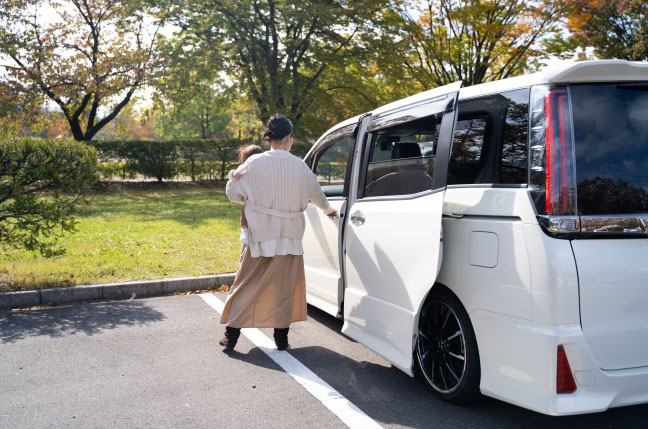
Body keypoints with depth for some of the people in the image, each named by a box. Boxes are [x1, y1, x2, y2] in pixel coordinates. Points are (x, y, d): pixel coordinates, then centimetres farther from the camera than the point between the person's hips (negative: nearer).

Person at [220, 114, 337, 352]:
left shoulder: (254, 164, -8)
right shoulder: (299, 166, -2)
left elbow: (232, 193, 2)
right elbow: (317, 194, 14)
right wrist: (329, 210, 35)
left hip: (259, 237, -1)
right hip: (290, 238, 1)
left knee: (246, 285, 9)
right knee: (284, 287, 12)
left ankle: (231, 336, 14)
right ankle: (281, 338, 17)